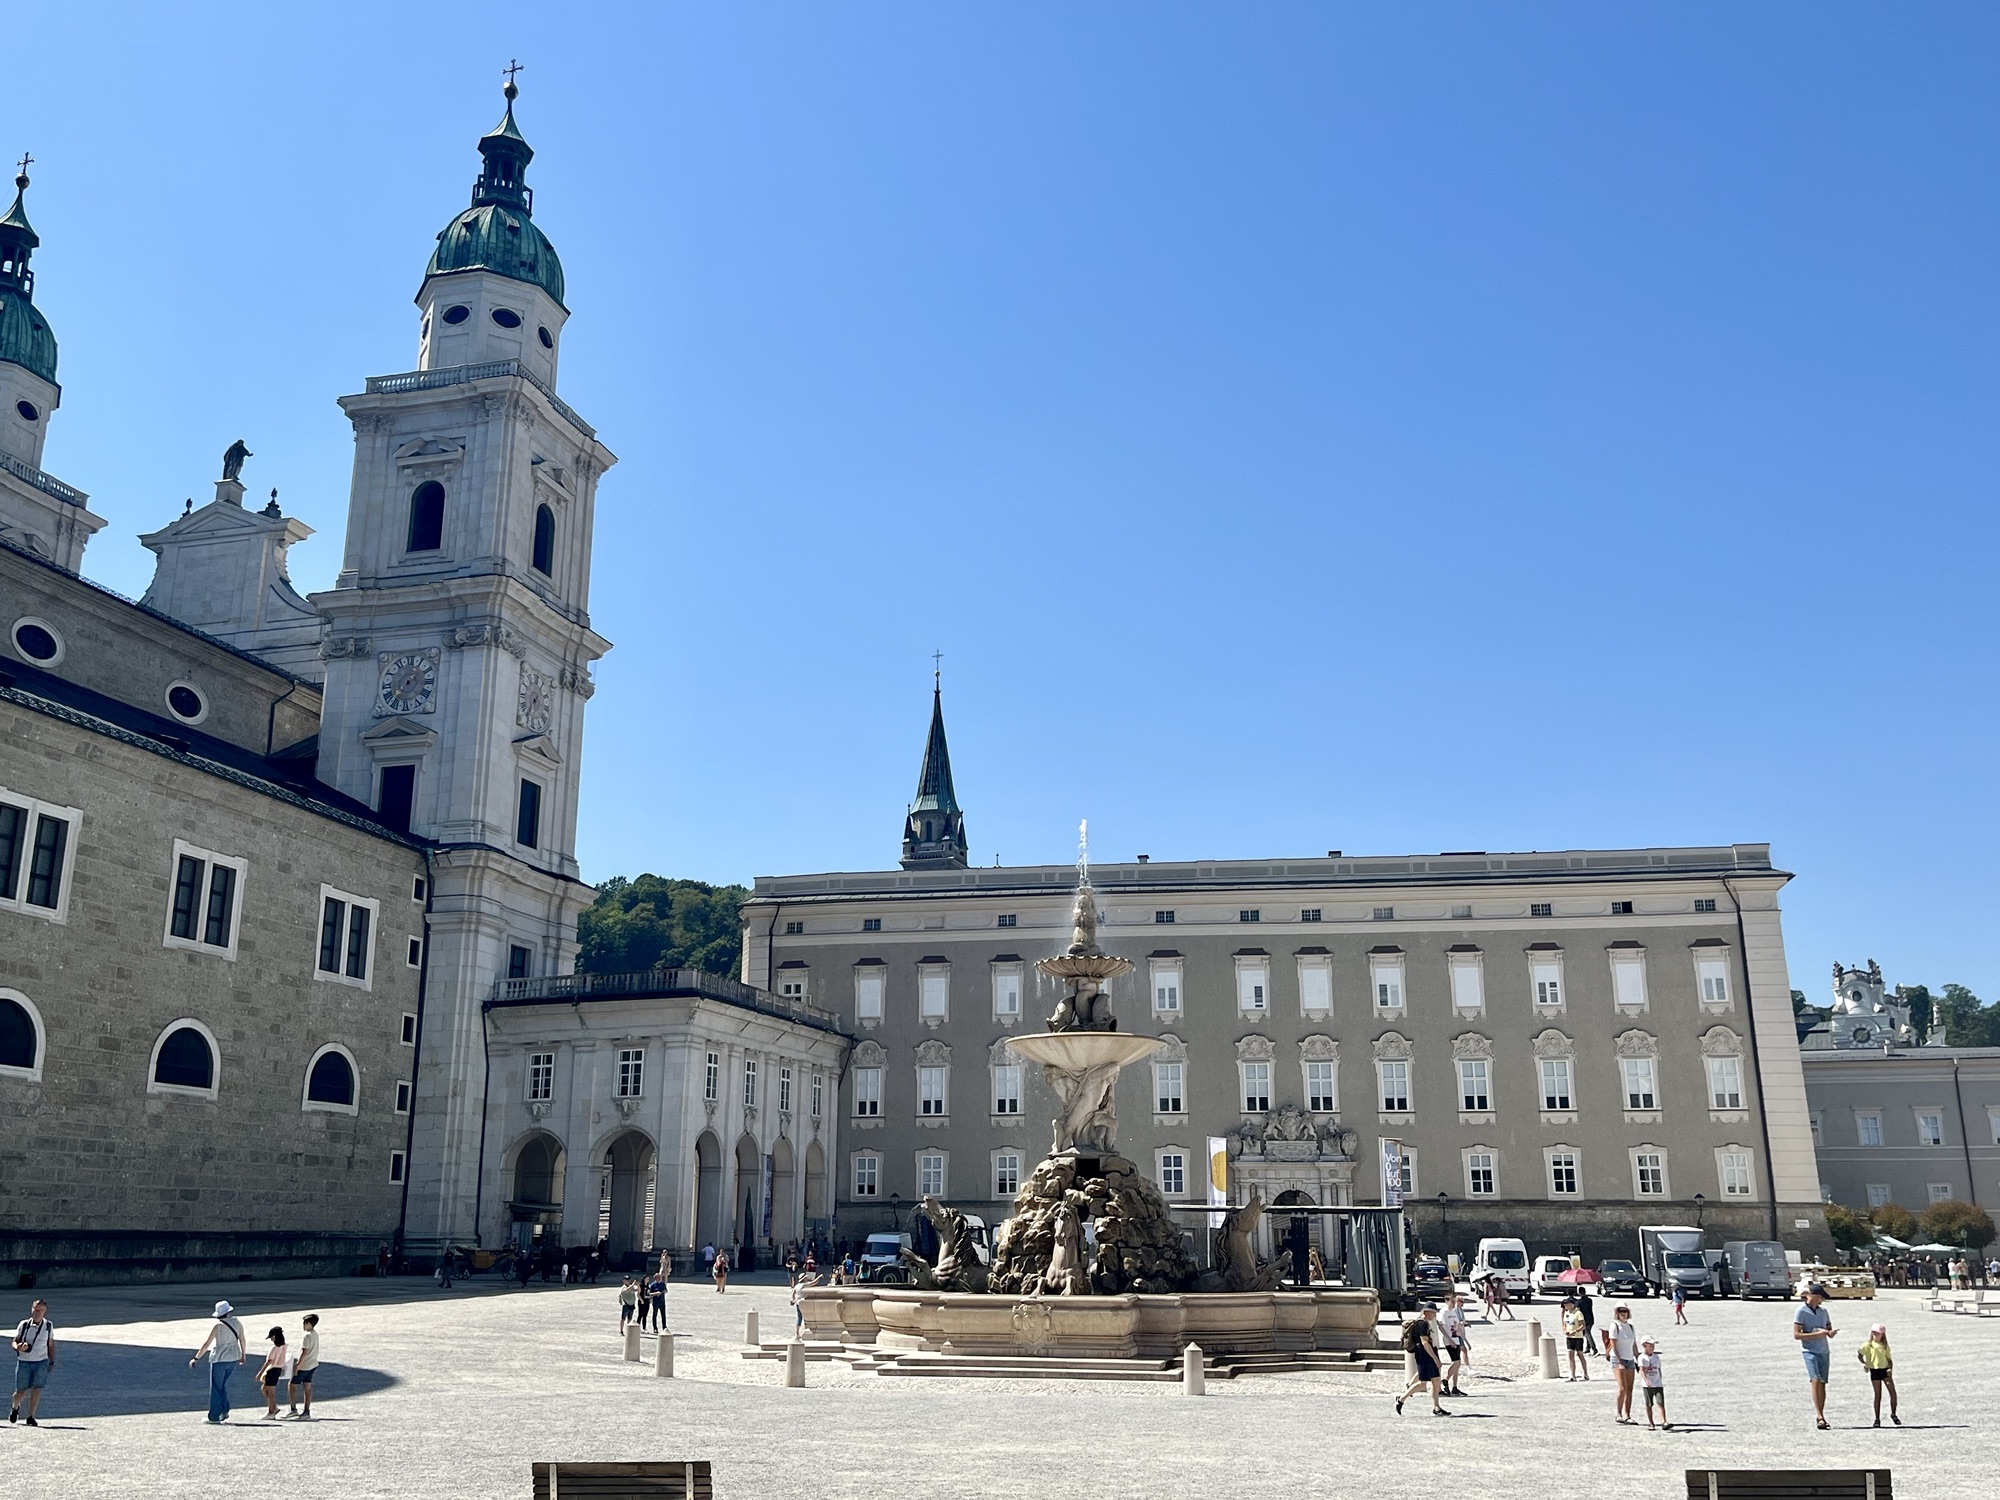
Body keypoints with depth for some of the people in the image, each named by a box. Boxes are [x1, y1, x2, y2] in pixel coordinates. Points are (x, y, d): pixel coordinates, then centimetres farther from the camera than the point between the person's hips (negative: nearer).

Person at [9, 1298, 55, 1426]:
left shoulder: (48, 1326, 3)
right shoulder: (24, 1324, -3)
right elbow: (14, 1341, 2)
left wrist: (52, 1362, 5)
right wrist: (18, 1347, -21)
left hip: (41, 1362, 0)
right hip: (24, 1362, 0)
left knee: (37, 1389, -11)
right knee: (21, 1391, 5)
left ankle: (30, 1417, 0)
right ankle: (15, 1408, 39)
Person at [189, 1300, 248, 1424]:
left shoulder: (218, 1326, -13)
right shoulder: (237, 1323, 2)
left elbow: (207, 1343, -13)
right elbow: (242, 1340, 11)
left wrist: (196, 1358, -7)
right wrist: (243, 1354, 25)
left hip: (219, 1359, -5)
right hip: (234, 1358, 5)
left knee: (215, 1387, 3)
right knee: (223, 1385, 20)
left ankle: (214, 1416, 5)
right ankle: (224, 1411, 11)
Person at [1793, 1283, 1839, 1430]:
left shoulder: (1823, 1311, 12)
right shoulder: (1801, 1311, -6)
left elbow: (1829, 1332, 18)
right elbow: (1796, 1334, -10)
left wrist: (1831, 1332, -7)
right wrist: (1817, 1334, -17)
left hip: (1824, 1351, 6)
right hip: (1809, 1350, -6)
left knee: (1823, 1383, 6)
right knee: (1816, 1380, -18)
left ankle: (1821, 1416, 13)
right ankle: (1819, 1415, -22)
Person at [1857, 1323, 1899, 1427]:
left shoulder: (1885, 1346, 7)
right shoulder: (1868, 1345, -1)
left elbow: (1889, 1359, 10)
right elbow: (1859, 1354, 1)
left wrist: (1890, 1369, -6)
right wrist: (1864, 1363, -13)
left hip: (1885, 1370, 3)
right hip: (1874, 1371, -3)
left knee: (1893, 1392, -4)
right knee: (1878, 1395, 1)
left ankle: (1893, 1414, 18)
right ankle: (1877, 1419, 9)